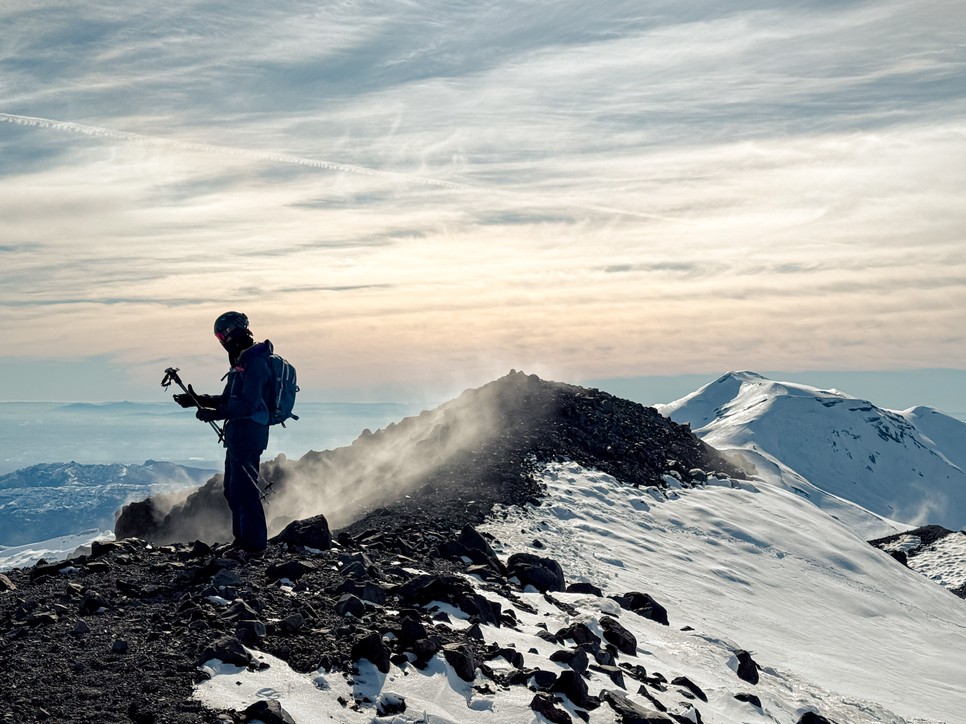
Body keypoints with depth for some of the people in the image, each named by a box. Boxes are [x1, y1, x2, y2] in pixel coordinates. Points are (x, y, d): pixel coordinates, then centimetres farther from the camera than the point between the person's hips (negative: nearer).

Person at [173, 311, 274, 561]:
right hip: (238, 432, 11)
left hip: (248, 433, -11)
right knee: (233, 489, 15)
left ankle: (255, 543, -3)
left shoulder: (255, 363, -16)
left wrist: (215, 414, -21)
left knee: (244, 488, -8)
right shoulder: (243, 361, 17)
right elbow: (228, 399, 22)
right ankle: (242, 538, 24)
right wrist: (196, 400, 14)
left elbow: (247, 404, -24)